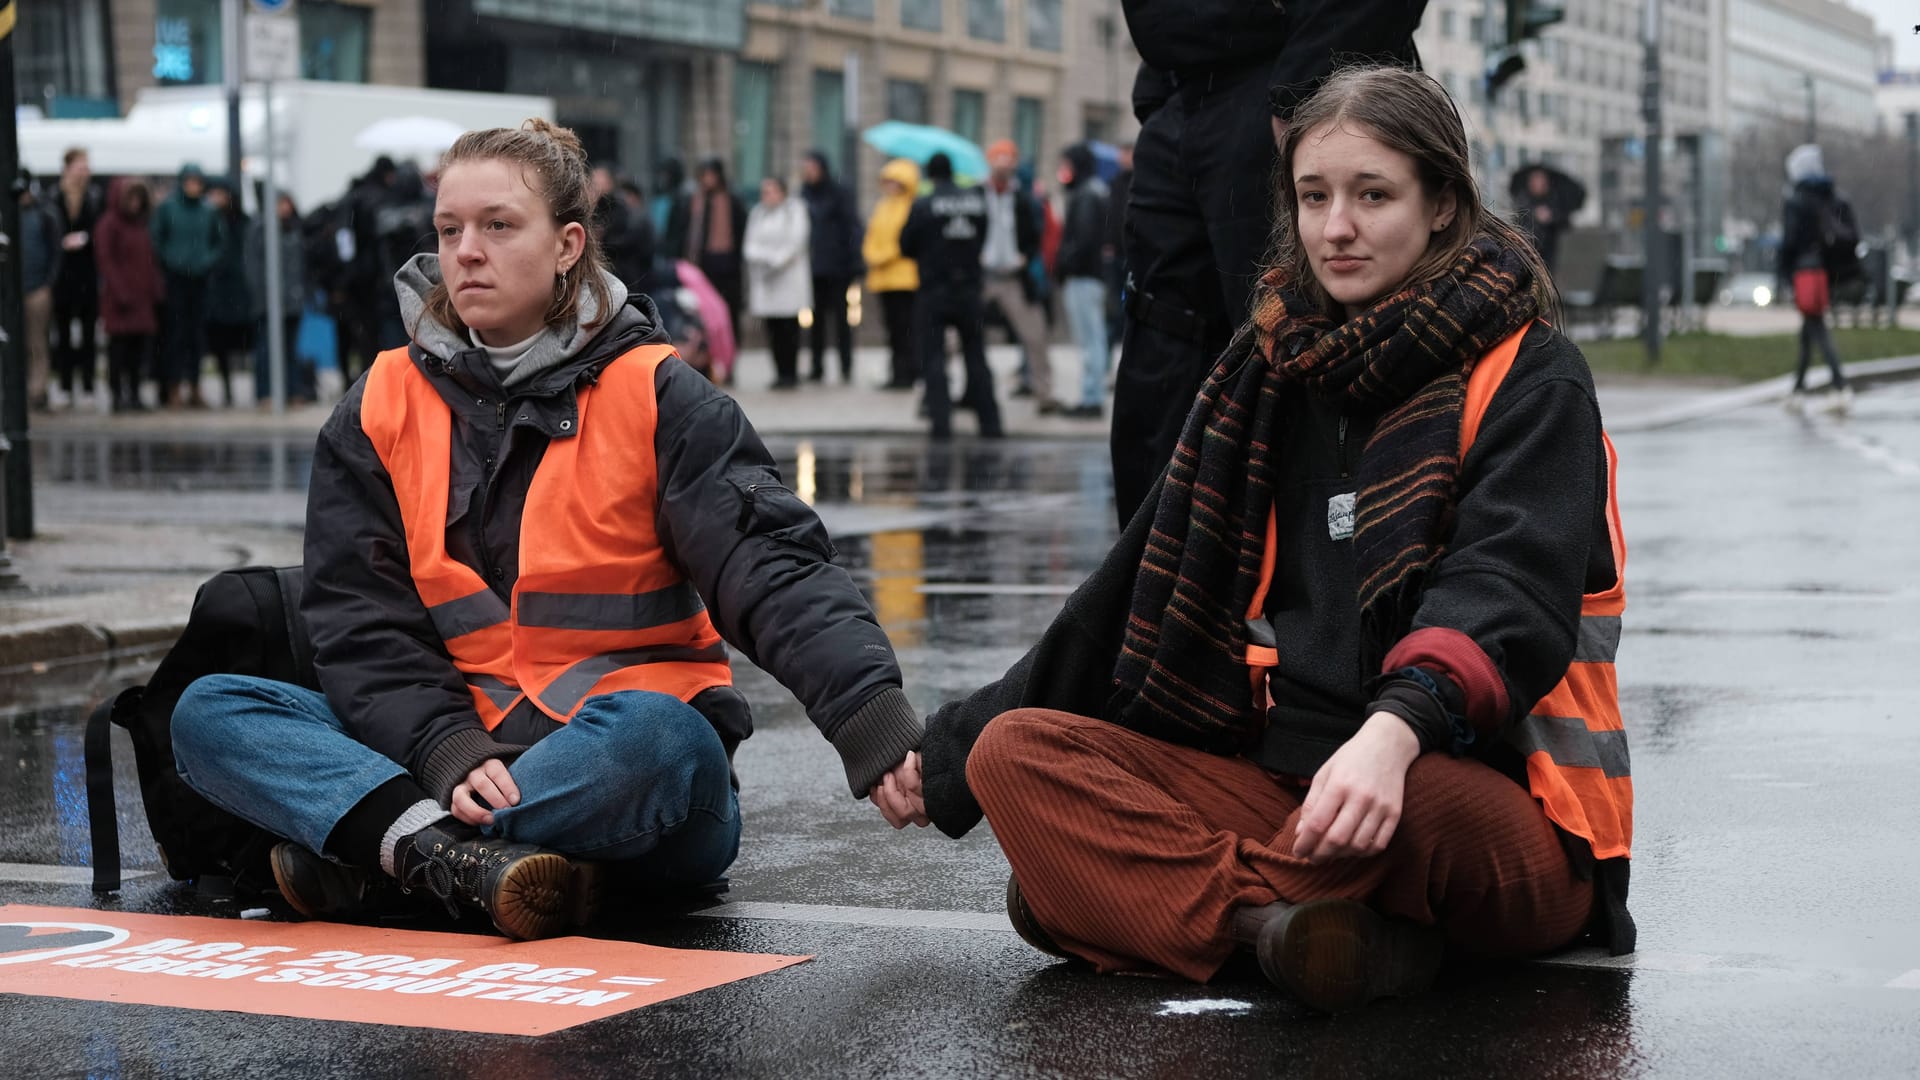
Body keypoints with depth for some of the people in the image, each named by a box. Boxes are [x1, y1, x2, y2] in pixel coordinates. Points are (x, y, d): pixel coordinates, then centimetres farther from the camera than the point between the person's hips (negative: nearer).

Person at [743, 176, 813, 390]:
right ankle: (781, 373, 6)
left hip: (789, 276, -5)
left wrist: (775, 261, -13)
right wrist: (761, 257, -10)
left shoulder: (794, 210, 1)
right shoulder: (757, 213, 17)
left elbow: (797, 241, -8)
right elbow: (750, 243, 10)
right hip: (763, 279, 5)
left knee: (789, 329, -8)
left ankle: (790, 374, -4)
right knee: (773, 330, 2)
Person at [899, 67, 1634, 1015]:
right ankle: (1275, 918, -31)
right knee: (1017, 755, -13)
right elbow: (1138, 589, 20)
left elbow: (1509, 591, -21)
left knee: (1429, 803, -42)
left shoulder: (1528, 379, -3)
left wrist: (1396, 731, -42)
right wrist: (953, 752, 19)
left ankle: (1145, 893, -20)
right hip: (1290, 778, 6)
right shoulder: (1272, 373, 15)